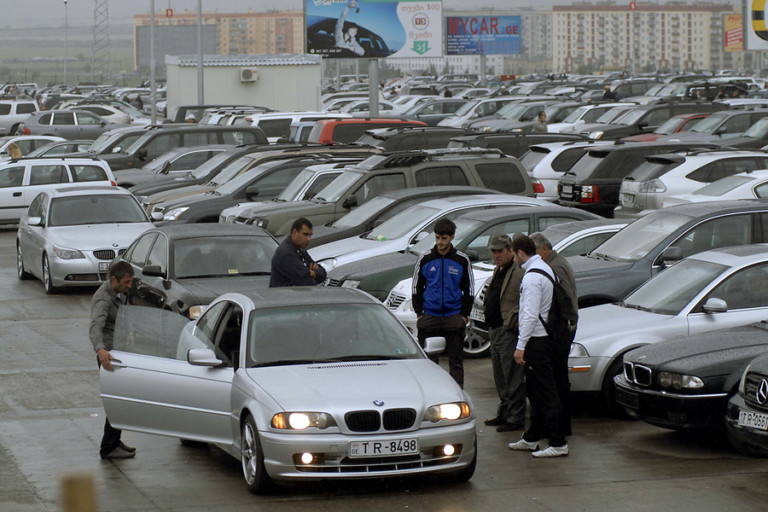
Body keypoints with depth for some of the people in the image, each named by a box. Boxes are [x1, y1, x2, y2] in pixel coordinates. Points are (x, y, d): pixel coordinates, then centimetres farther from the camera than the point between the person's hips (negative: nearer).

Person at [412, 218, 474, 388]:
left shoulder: (462, 260, 4)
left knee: (456, 360, 2)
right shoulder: (425, 259, 5)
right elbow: (416, 288, 9)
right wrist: (419, 313, 0)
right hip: (429, 317, 0)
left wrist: (464, 315, -1)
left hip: (454, 317, 0)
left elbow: (468, 290, 8)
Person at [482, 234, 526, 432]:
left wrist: (512, 320, -21)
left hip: (509, 332, -10)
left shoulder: (520, 273, -16)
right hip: (494, 330, 10)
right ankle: (504, 414, 28)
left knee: (513, 377, -4)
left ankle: (516, 418, 1)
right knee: (500, 377, 18)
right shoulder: (498, 271, 16)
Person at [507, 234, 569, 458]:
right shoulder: (545, 269, 13)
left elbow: (531, 315, -23)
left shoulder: (532, 277, -18)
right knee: (535, 390, 18)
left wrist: (521, 345, -21)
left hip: (537, 340, -10)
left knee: (545, 391, -7)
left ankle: (558, 443, -7)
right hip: (547, 336, 10)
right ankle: (532, 438, 28)